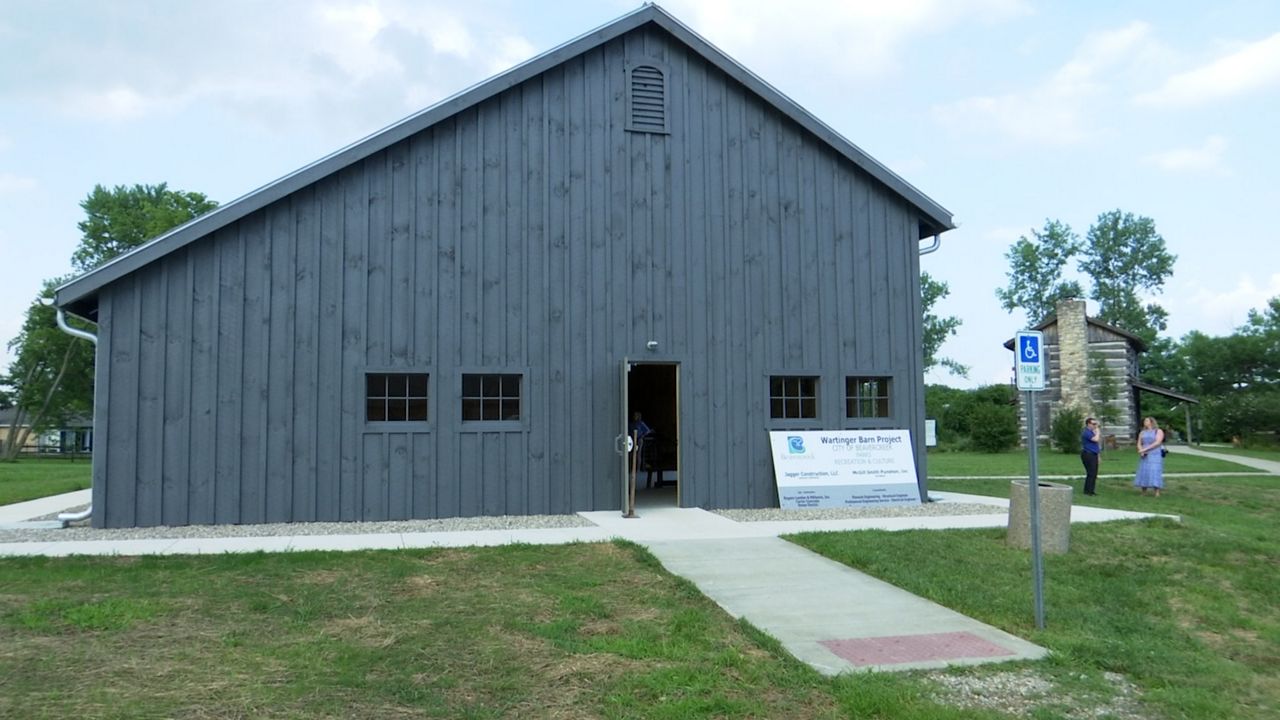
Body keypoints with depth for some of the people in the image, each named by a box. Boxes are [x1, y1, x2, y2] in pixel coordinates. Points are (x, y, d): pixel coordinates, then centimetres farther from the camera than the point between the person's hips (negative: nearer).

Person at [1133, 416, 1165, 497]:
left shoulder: (1159, 431, -2)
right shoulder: (1142, 433, 15)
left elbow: (1157, 443, -14)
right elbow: (1139, 444, 9)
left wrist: (1145, 449, -19)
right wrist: (1141, 451, -12)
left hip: (1156, 456, -5)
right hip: (1145, 457, 5)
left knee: (1155, 474, -13)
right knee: (1143, 473, 0)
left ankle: (1157, 494, -13)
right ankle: (1143, 494, 6)